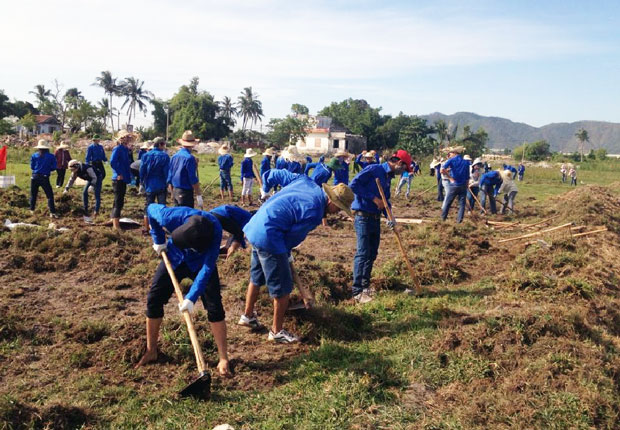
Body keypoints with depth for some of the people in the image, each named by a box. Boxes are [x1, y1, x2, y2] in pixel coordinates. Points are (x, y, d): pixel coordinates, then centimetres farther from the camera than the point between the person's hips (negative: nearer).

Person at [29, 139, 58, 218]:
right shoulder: (51, 156, -4)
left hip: (35, 177, 2)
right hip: (45, 178, -2)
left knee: (33, 194, 17)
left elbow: (32, 167, 4)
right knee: (50, 195, 0)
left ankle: (32, 210, 26)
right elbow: (53, 168, -1)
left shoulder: (34, 156, 0)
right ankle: (52, 212, -10)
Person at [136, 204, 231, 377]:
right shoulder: (171, 217, -34)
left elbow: (207, 268, -35)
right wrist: (159, 240, -5)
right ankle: (151, 351, 18)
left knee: (214, 306, -12)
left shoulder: (215, 229, -37)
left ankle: (223, 358, -3)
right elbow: (151, 209, -10)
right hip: (174, 258, 2)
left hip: (200, 263, -2)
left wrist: (191, 298, -39)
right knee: (154, 299, 0)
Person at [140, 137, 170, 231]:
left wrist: (142, 183, 11)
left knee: (148, 207, 11)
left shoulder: (145, 156, 0)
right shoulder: (165, 156, -8)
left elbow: (142, 171, 1)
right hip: (161, 186, -2)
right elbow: (167, 171, -10)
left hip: (149, 185, 2)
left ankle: (146, 228, 13)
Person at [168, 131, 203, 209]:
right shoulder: (189, 158, -14)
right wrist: (199, 196, -11)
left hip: (175, 191, 7)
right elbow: (193, 179, -16)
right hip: (186, 192, -7)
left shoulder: (174, 156, 7)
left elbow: (169, 177, 12)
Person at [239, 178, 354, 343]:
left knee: (257, 277, 26)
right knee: (283, 287, 3)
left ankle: (247, 315, 42)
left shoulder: (308, 183, 5)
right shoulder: (314, 213, -19)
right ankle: (277, 332, 16)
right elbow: (294, 236, -12)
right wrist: (284, 253, 7)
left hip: (256, 227, 10)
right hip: (269, 236, -10)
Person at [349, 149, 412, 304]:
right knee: (363, 253, -11)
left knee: (372, 253, 13)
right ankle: (357, 291, -9)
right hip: (363, 216, -9)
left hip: (375, 218, 9)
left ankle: (365, 286, 26)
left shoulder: (388, 177, 14)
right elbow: (354, 184, -20)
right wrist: (373, 198, -19)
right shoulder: (373, 169, -12)